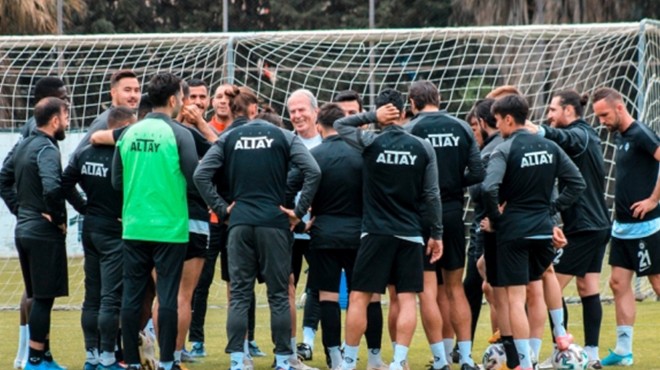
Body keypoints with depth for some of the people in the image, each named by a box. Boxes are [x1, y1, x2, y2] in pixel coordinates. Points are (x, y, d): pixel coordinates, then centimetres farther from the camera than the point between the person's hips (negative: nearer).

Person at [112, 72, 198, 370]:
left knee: (131, 296, 7)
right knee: (167, 297, 1)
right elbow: (194, 179, -10)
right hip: (169, 228, -4)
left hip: (134, 227, 4)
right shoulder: (179, 134, -9)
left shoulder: (129, 133, 5)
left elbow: (117, 181, 10)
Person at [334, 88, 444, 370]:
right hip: (410, 234, 2)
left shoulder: (371, 143, -6)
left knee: (358, 298, 4)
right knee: (407, 299, 3)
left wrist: (372, 116, 2)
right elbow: (432, 195, 2)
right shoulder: (423, 148, 0)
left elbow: (340, 125, 12)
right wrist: (437, 234, 9)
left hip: (376, 233, -2)